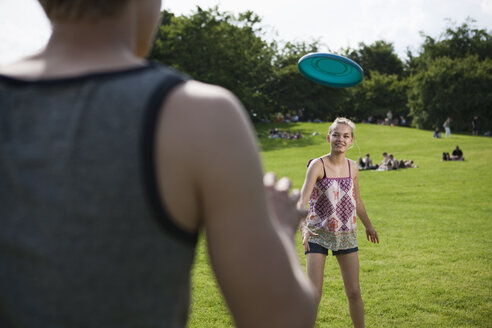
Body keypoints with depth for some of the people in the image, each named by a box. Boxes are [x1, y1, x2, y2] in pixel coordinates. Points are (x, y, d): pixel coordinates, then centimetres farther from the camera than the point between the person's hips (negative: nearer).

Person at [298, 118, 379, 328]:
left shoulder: (352, 168, 2)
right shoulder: (317, 165, -13)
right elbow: (303, 199, -25)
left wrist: (368, 226, 30)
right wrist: (303, 227, -41)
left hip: (346, 234, 4)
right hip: (318, 234, -4)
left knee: (354, 291, 7)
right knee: (314, 293, -9)